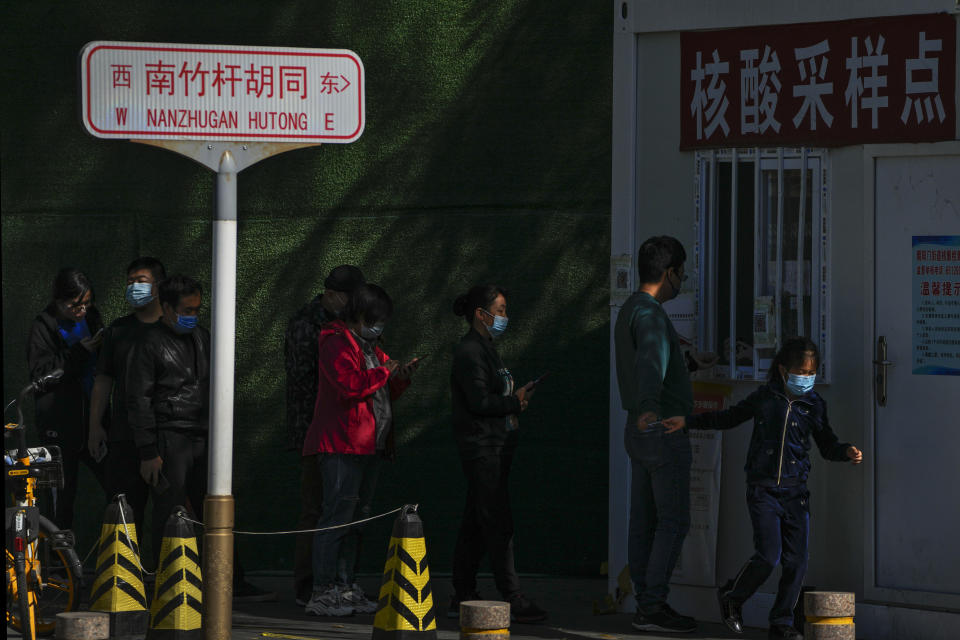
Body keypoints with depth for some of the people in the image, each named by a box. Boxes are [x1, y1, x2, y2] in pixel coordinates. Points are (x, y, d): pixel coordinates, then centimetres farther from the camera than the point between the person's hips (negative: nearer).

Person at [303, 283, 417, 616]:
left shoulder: (370, 347, 22)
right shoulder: (337, 344, -9)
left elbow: (383, 393, 26)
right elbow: (350, 385, -23)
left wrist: (400, 376, 7)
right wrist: (384, 372, -14)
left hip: (369, 445, 10)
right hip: (341, 446, -10)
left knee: (356, 518, 10)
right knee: (337, 515, -12)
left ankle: (346, 588, 14)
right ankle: (323, 592, -12)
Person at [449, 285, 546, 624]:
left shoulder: (484, 348, 19)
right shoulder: (469, 352, -13)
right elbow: (479, 401, -20)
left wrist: (515, 399, 4)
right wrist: (515, 402, -8)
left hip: (495, 445, 10)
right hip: (481, 446, -10)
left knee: (475, 523, 11)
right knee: (498, 523, -11)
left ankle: (463, 596, 15)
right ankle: (512, 598, -12)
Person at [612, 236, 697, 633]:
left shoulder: (630, 312, 14)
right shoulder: (649, 315, -19)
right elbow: (650, 364, -40)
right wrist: (649, 408, -55)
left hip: (641, 432, 10)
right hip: (664, 432, -10)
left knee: (645, 522, 8)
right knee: (674, 521, -7)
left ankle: (647, 604, 9)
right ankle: (653, 605, -9)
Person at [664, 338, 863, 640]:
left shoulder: (814, 405, 7)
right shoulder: (764, 398, 2)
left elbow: (827, 445, 17)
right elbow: (729, 417, 17)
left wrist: (846, 451, -4)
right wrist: (687, 421, 17)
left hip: (796, 490, 3)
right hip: (763, 490, -3)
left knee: (797, 560, -1)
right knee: (768, 556, -13)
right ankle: (731, 597, 13)